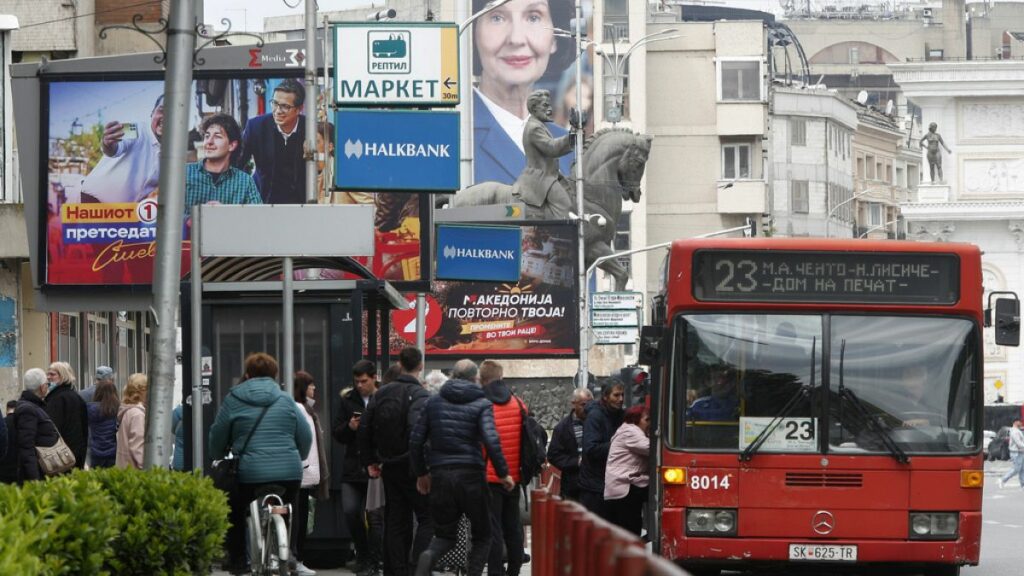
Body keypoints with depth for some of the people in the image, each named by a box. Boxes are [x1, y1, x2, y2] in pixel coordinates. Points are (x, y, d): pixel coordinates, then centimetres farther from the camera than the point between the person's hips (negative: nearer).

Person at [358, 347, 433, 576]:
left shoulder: (382, 393, 9)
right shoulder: (420, 395, -13)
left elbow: (364, 429, 11)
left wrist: (369, 461, 18)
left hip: (389, 468, 6)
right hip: (412, 467, -6)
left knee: (395, 522, 11)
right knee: (428, 518, 0)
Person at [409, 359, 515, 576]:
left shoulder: (434, 402, 9)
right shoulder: (481, 404, -2)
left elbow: (415, 441, 9)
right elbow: (491, 441, -15)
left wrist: (421, 473, 20)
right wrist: (503, 473, -6)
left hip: (440, 476, 3)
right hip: (471, 475, -3)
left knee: (445, 533, 12)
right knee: (482, 535, 12)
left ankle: (429, 556, -21)